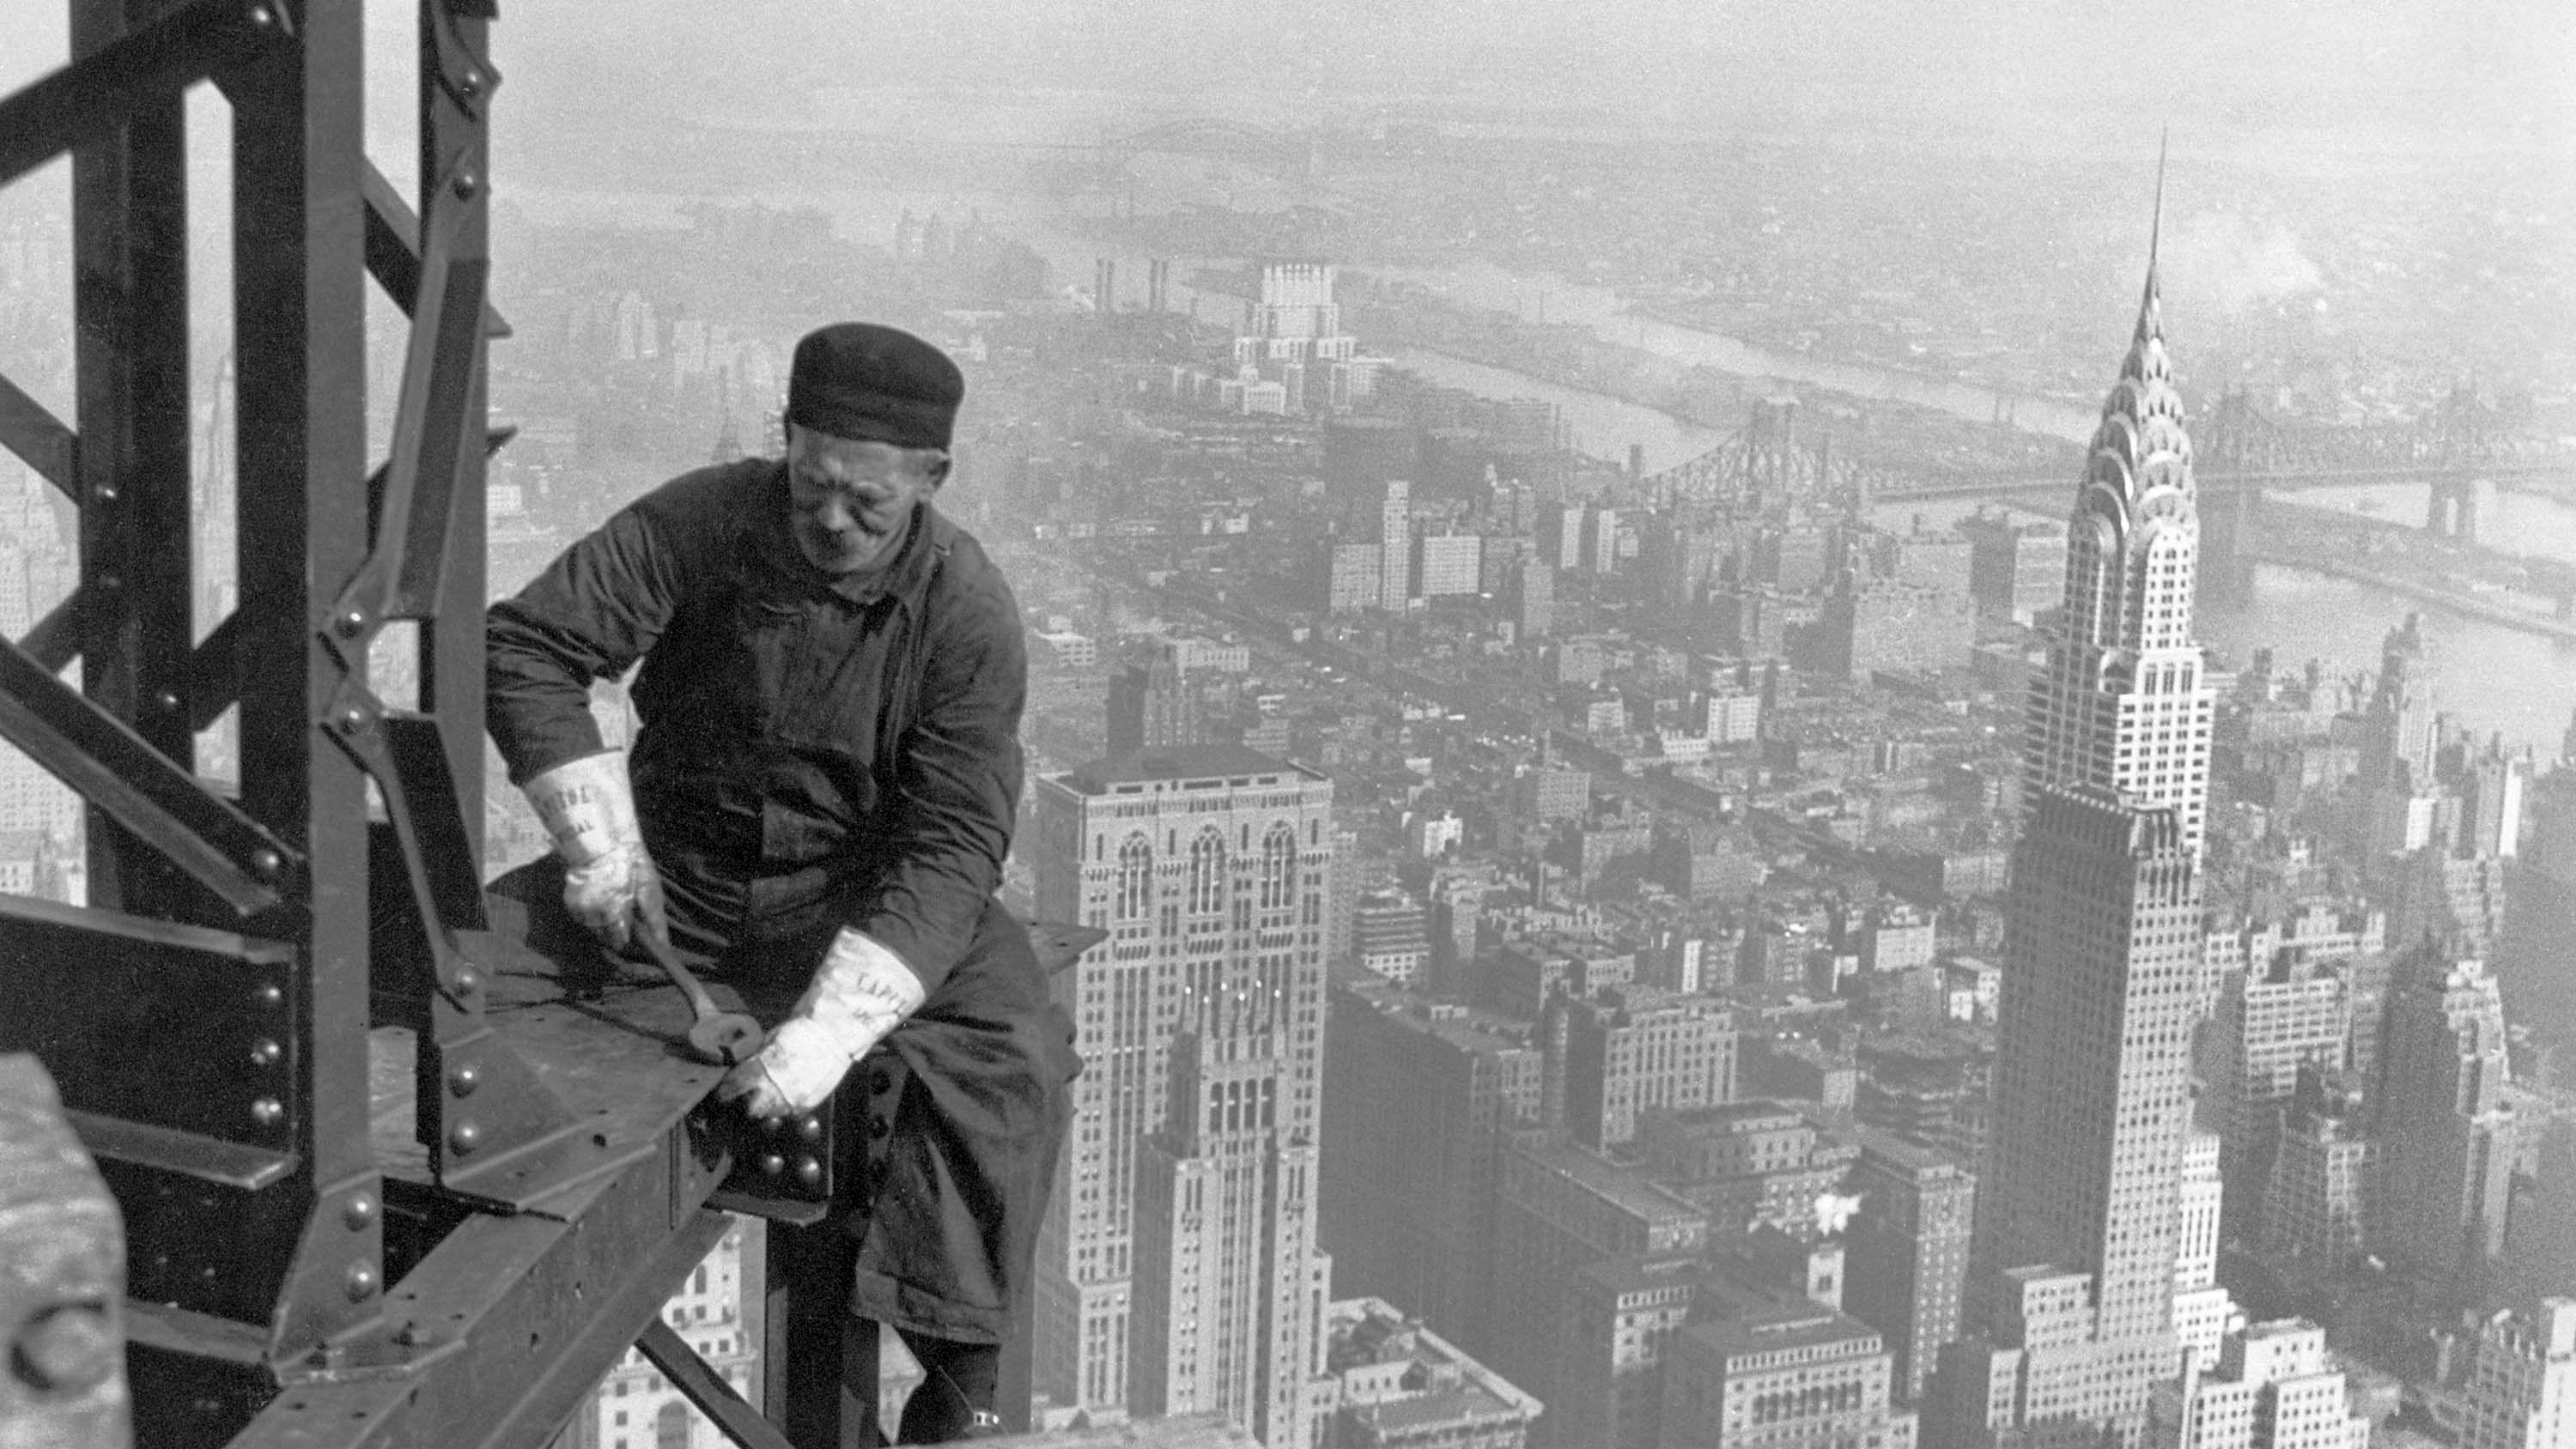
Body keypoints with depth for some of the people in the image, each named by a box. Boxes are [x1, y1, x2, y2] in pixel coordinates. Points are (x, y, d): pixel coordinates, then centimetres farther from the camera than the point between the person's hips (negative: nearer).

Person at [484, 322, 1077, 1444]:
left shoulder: (965, 613, -17)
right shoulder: (701, 523, -12)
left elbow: (950, 847, -23)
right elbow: (524, 645, -10)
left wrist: (832, 1025, -36)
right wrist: (602, 839, -20)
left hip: (860, 895, -2)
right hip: (673, 870, 2)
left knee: (1007, 1053, -28)